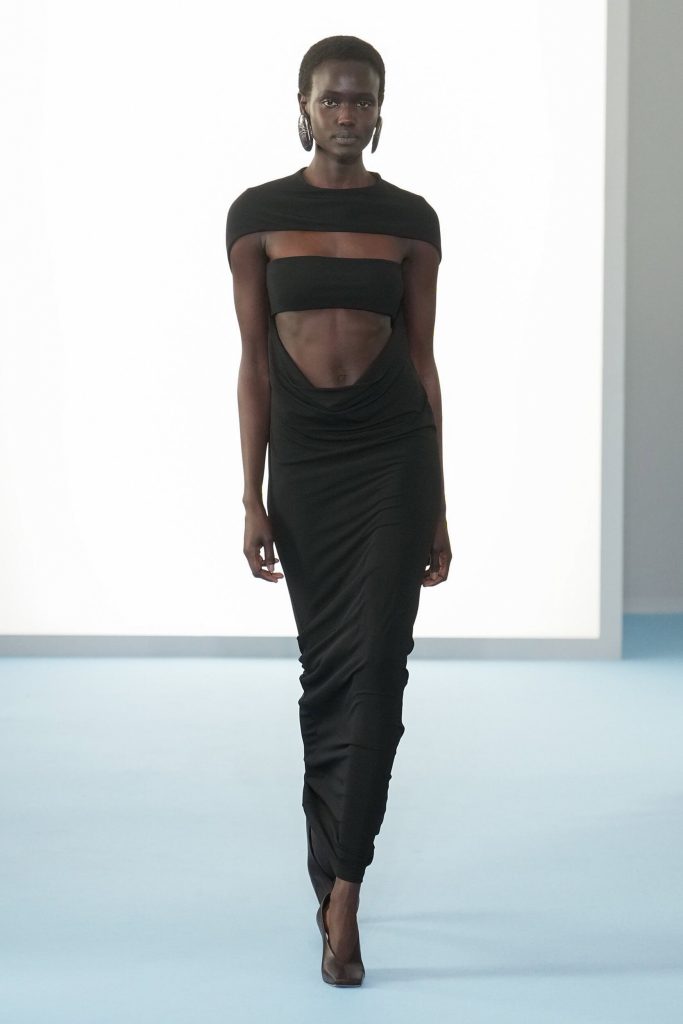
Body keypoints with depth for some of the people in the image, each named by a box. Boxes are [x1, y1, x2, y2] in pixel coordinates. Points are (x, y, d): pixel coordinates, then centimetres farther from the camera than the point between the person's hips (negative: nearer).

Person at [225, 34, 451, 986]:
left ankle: (341, 892, -7)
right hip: (303, 455, 1)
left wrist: (438, 506, 4)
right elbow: (254, 360, 2)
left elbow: (424, 359, 5)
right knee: (327, 668, 8)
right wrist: (252, 496, -3)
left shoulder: (411, 218, 3)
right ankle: (338, 876, 23)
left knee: (375, 668, -8)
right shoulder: (258, 213, 1)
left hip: (394, 451, 0)